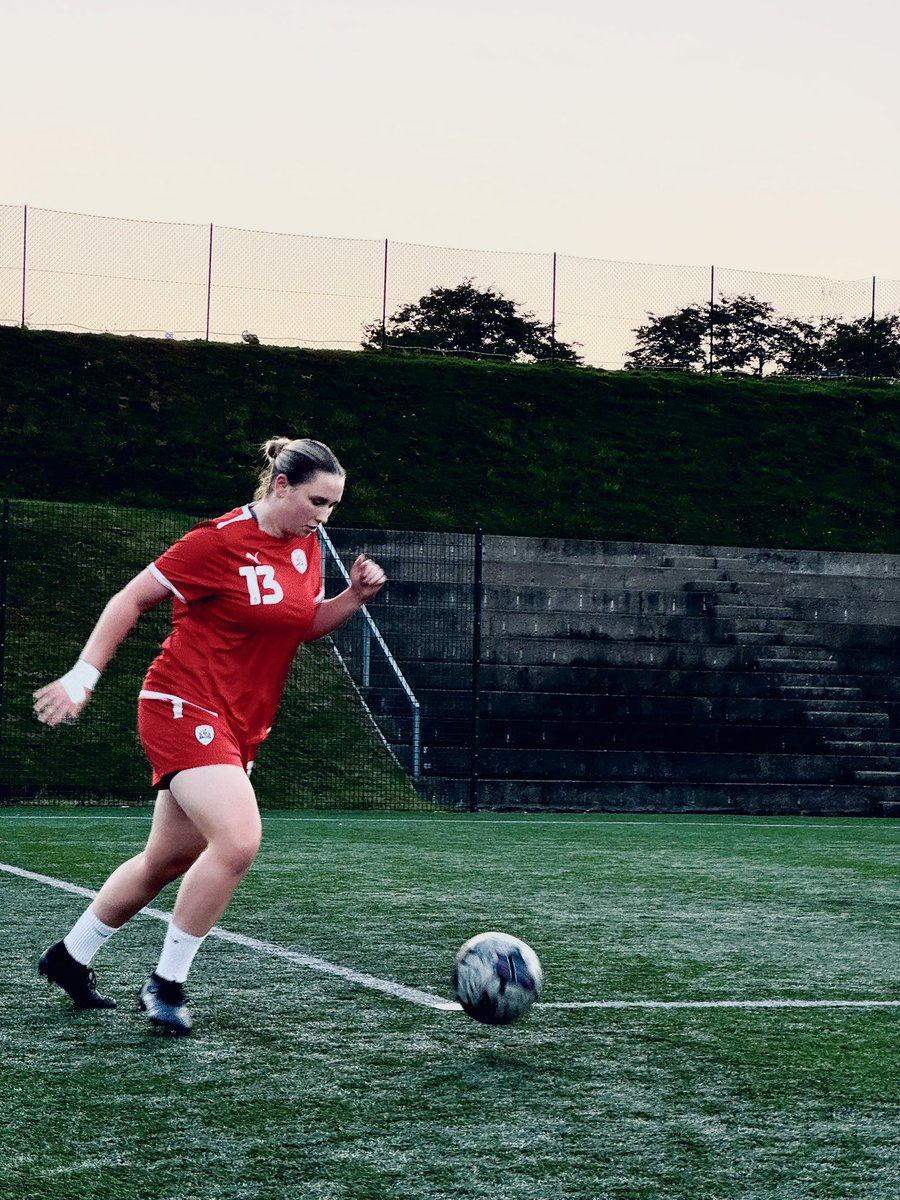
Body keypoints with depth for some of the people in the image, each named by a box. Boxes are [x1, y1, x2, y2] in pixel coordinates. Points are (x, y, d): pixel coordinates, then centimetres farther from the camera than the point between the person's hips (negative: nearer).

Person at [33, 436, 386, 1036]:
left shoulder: (306, 546, 6)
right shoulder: (220, 541, -16)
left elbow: (306, 624, 20)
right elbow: (131, 601, -9)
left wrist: (355, 596, 1)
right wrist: (82, 677, -11)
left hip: (241, 726, 8)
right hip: (185, 708, -8)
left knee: (168, 861, 15)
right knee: (239, 841, -25)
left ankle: (70, 958, 35)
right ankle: (167, 983, -9)